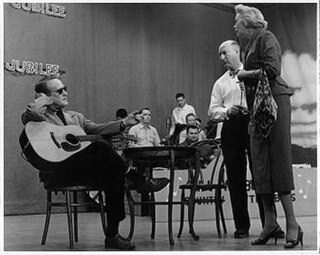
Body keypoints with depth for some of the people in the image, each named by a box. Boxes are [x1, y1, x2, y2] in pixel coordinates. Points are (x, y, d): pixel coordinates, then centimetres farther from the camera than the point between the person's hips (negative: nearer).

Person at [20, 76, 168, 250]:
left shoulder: (76, 117, 28)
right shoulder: (38, 117, 5)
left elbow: (96, 129, 15)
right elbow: (29, 116, -20)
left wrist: (124, 123, 3)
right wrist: (42, 101, 0)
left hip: (83, 169, 7)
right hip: (56, 172, -7)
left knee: (114, 175, -21)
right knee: (100, 148, -27)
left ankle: (112, 236, -16)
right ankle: (138, 180, -12)